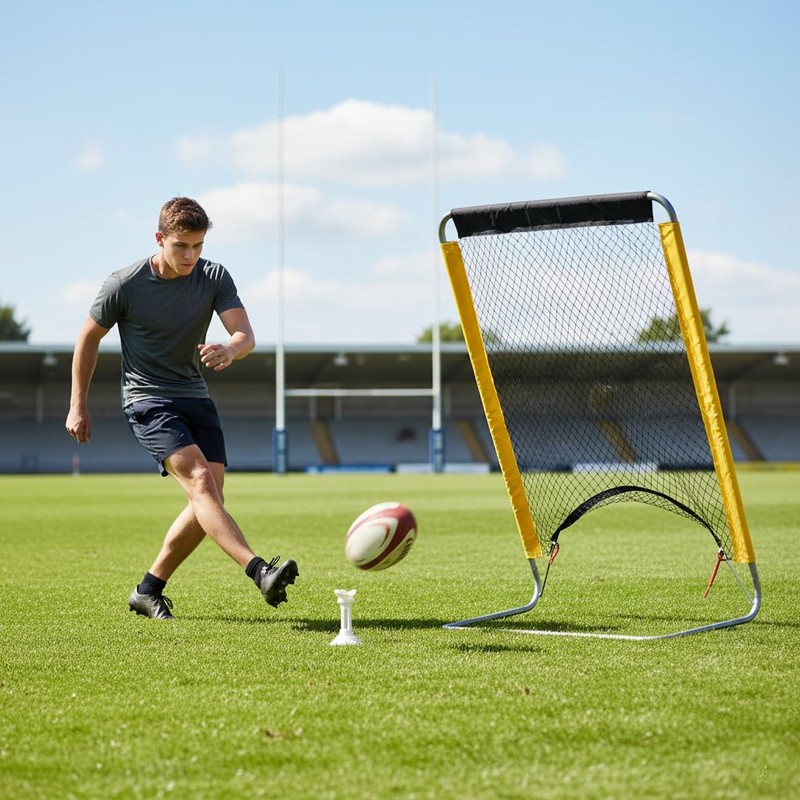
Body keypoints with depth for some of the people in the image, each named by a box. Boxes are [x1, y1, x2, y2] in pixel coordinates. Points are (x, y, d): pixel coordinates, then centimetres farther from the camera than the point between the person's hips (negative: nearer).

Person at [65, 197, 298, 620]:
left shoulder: (214, 277, -4)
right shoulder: (124, 285, -11)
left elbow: (245, 334, -13)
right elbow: (89, 338, 2)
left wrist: (230, 350, -38)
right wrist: (78, 406, 4)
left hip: (195, 396, 5)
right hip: (147, 400, -5)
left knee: (209, 498, -3)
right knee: (200, 481, -24)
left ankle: (148, 591, 12)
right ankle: (260, 572, -38)